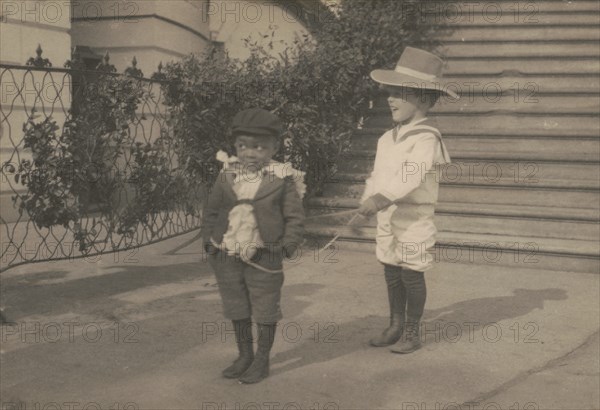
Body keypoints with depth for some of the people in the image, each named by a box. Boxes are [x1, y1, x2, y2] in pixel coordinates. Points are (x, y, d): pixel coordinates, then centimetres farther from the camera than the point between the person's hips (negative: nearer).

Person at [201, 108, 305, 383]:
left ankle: (262, 361, 24)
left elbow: (295, 217, -5)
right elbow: (211, 210, 10)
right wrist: (208, 240, 3)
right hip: (226, 257, 4)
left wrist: (288, 245, -14)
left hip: (264, 258, -4)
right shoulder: (226, 175, 3)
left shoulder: (283, 179, -7)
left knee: (265, 310, 8)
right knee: (236, 308, 16)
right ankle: (244, 355, 34)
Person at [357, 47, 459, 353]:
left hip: (414, 217, -8)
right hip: (386, 215, 8)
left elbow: (411, 173, -32)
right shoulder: (389, 138, 10)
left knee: (411, 275, 3)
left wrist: (381, 197, -43)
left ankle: (412, 334, 18)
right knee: (391, 273, 15)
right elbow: (377, 175, 14)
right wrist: (366, 202, 5)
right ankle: (395, 327, 29)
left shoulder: (426, 138, -16)